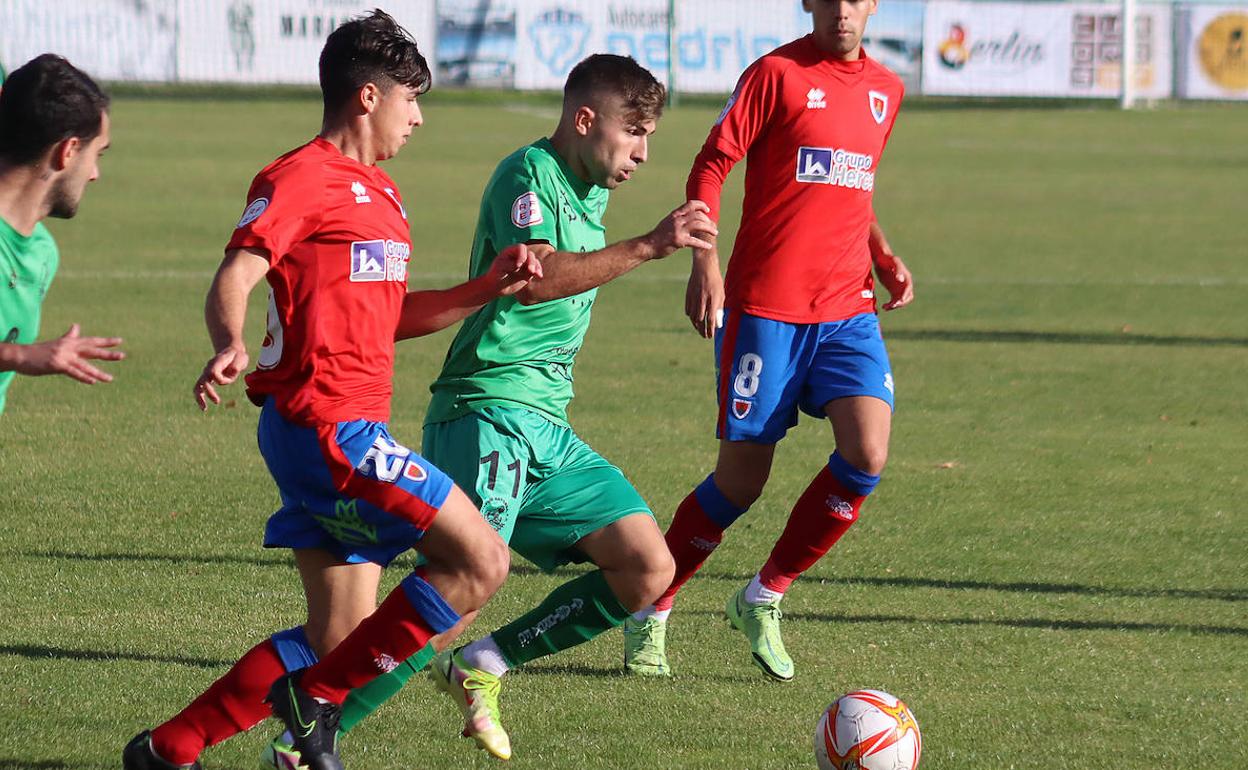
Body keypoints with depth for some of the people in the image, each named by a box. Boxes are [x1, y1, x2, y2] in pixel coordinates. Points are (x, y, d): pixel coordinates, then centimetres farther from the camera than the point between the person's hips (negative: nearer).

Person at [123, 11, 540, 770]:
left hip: (347, 430, 10)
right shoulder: (302, 178, -8)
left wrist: (484, 290, 15)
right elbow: (233, 279, -18)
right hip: (327, 425, -10)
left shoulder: (380, 193, 21)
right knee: (480, 560, -14)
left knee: (341, 641, 9)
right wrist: (230, 345, -39)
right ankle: (317, 698, -8)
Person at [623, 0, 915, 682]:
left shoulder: (885, 89, 14)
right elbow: (711, 167, -5)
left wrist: (884, 258, 11)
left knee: (867, 456, -14)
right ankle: (649, 612, 19)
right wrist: (704, 260, -17)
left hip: (848, 307, 5)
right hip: (765, 307, -5)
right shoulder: (777, 73, -4)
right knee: (742, 479, -2)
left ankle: (764, 599, 5)